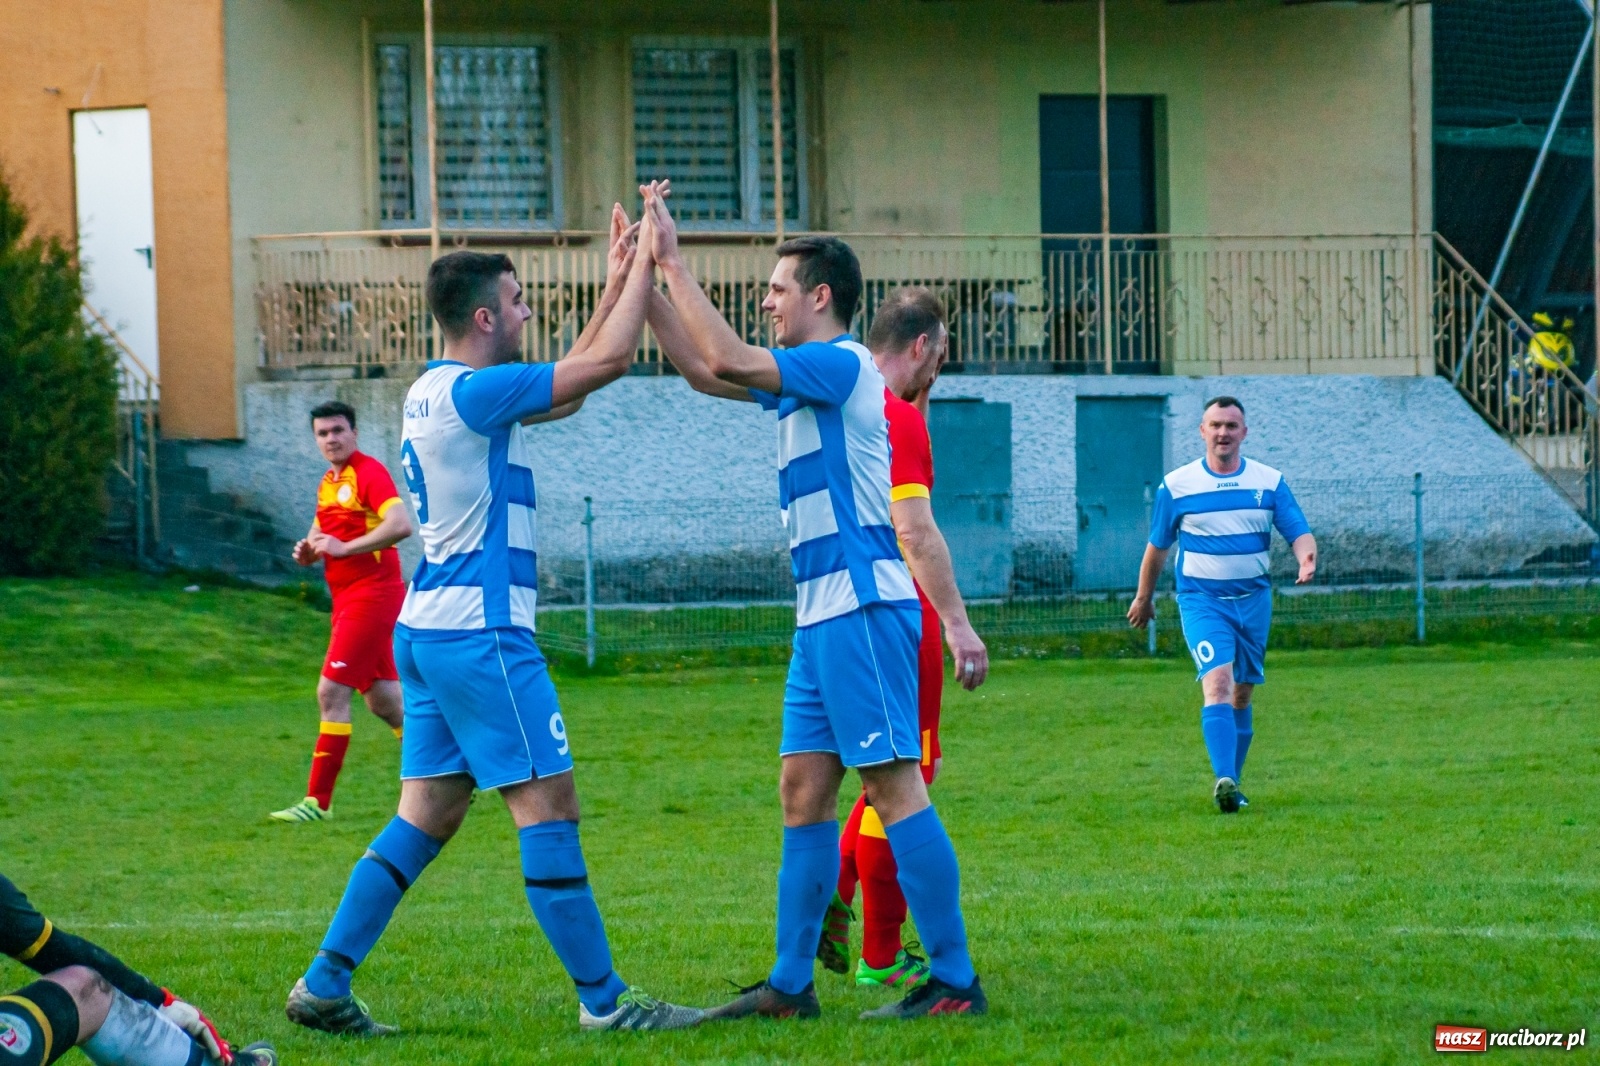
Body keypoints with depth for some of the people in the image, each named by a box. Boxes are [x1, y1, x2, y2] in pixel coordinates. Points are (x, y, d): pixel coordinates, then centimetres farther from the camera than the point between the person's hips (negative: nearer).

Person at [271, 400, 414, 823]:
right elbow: (324, 538, 26)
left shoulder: (368, 473, -13)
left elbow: (401, 525, -26)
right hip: (349, 598, 10)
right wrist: (308, 551, 3)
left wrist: (345, 547, -26)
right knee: (383, 701, 12)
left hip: (371, 594, -10)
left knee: (331, 692, -11)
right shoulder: (328, 483, 15)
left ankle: (318, 801, -8)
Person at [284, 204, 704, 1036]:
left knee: (428, 814, 10)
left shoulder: (434, 393, 14)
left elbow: (562, 388, 25)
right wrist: (643, 266, -3)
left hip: (429, 627, 10)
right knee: (548, 805, -5)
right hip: (481, 632, -10)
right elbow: (608, 362, -15)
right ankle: (602, 999, -2)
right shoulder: (470, 394, -15)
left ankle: (325, 985, 7)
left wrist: (616, 285, 22)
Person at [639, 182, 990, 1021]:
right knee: (803, 789, 10)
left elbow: (727, 360, -20)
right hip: (825, 611, 10)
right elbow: (703, 370, 23)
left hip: (861, 605, -10)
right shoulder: (802, 378, 18)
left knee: (894, 786, -10)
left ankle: (954, 981, -9)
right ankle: (790, 984, 14)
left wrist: (673, 264, -12)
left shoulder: (843, 364, -11)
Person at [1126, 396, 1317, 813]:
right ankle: (1224, 780, -34)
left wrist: (1306, 556, -25)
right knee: (1218, 682, -22)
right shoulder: (1176, 485, -1)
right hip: (1202, 600, -3)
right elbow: (1157, 546, 10)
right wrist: (1143, 599, 19)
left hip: (1253, 599, 3)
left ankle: (1232, 786, 23)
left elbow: (1299, 533, -1)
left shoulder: (1269, 482, 3)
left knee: (1241, 694, 11)